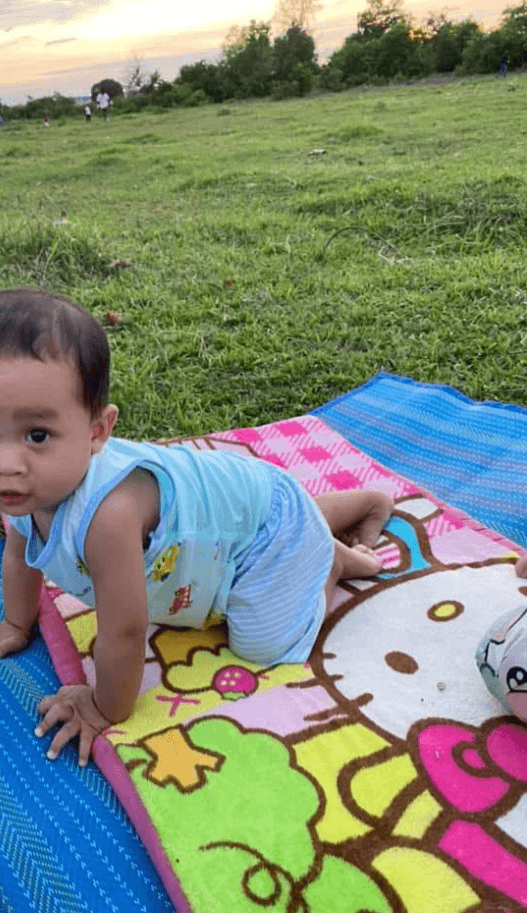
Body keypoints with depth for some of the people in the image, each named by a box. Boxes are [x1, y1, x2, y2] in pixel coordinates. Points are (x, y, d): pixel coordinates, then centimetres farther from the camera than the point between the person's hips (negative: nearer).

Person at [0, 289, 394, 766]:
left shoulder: (107, 512, -47)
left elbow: (125, 632, -34)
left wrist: (105, 710, -17)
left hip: (269, 530, -8)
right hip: (234, 494, 8)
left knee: (266, 644, -3)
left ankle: (336, 561, 15)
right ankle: (371, 503, 53)